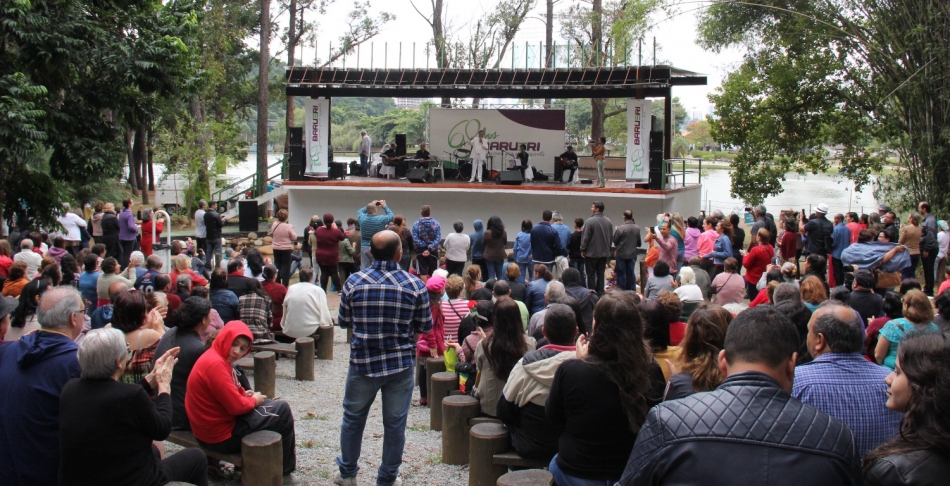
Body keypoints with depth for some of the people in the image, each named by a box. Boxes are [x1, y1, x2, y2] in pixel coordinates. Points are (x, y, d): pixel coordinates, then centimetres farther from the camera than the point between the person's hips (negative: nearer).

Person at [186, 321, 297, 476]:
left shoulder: (219, 358, 6)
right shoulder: (215, 364, -26)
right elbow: (236, 406, -26)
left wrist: (244, 394, 0)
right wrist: (254, 400, -7)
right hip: (222, 436, -11)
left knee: (270, 404, 24)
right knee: (282, 410, -1)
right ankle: (285, 466, 14)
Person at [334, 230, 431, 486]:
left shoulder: (354, 281, -8)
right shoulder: (415, 285, -11)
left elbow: (343, 321, 3)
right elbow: (426, 326, -3)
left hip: (363, 362, 1)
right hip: (401, 364, -1)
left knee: (353, 418, 18)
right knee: (395, 423, 11)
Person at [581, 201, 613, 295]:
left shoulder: (590, 221, -16)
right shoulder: (608, 221, 5)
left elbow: (585, 237, -14)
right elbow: (611, 237, 13)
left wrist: (583, 250, -5)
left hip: (591, 253, -6)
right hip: (604, 252, 6)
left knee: (591, 274, 2)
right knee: (600, 274, 12)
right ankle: (600, 292, 12)